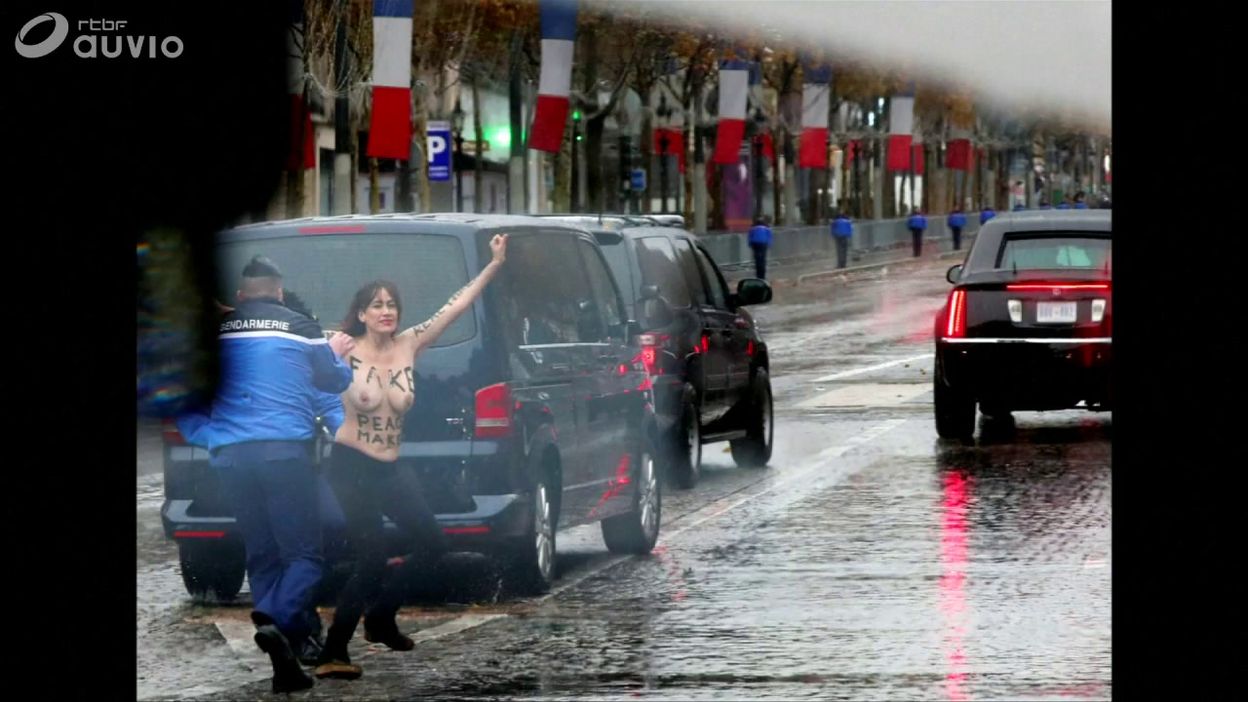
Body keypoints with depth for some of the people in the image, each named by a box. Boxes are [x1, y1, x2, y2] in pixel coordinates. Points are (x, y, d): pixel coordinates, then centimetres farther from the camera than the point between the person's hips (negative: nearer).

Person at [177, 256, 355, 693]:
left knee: (262, 556, 11)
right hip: (285, 451, -3)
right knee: (303, 554, -2)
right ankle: (278, 622, -32)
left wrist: (205, 437, 23)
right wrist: (337, 355, 38)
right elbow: (334, 382, 18)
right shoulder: (300, 328, 5)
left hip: (228, 455, 3)